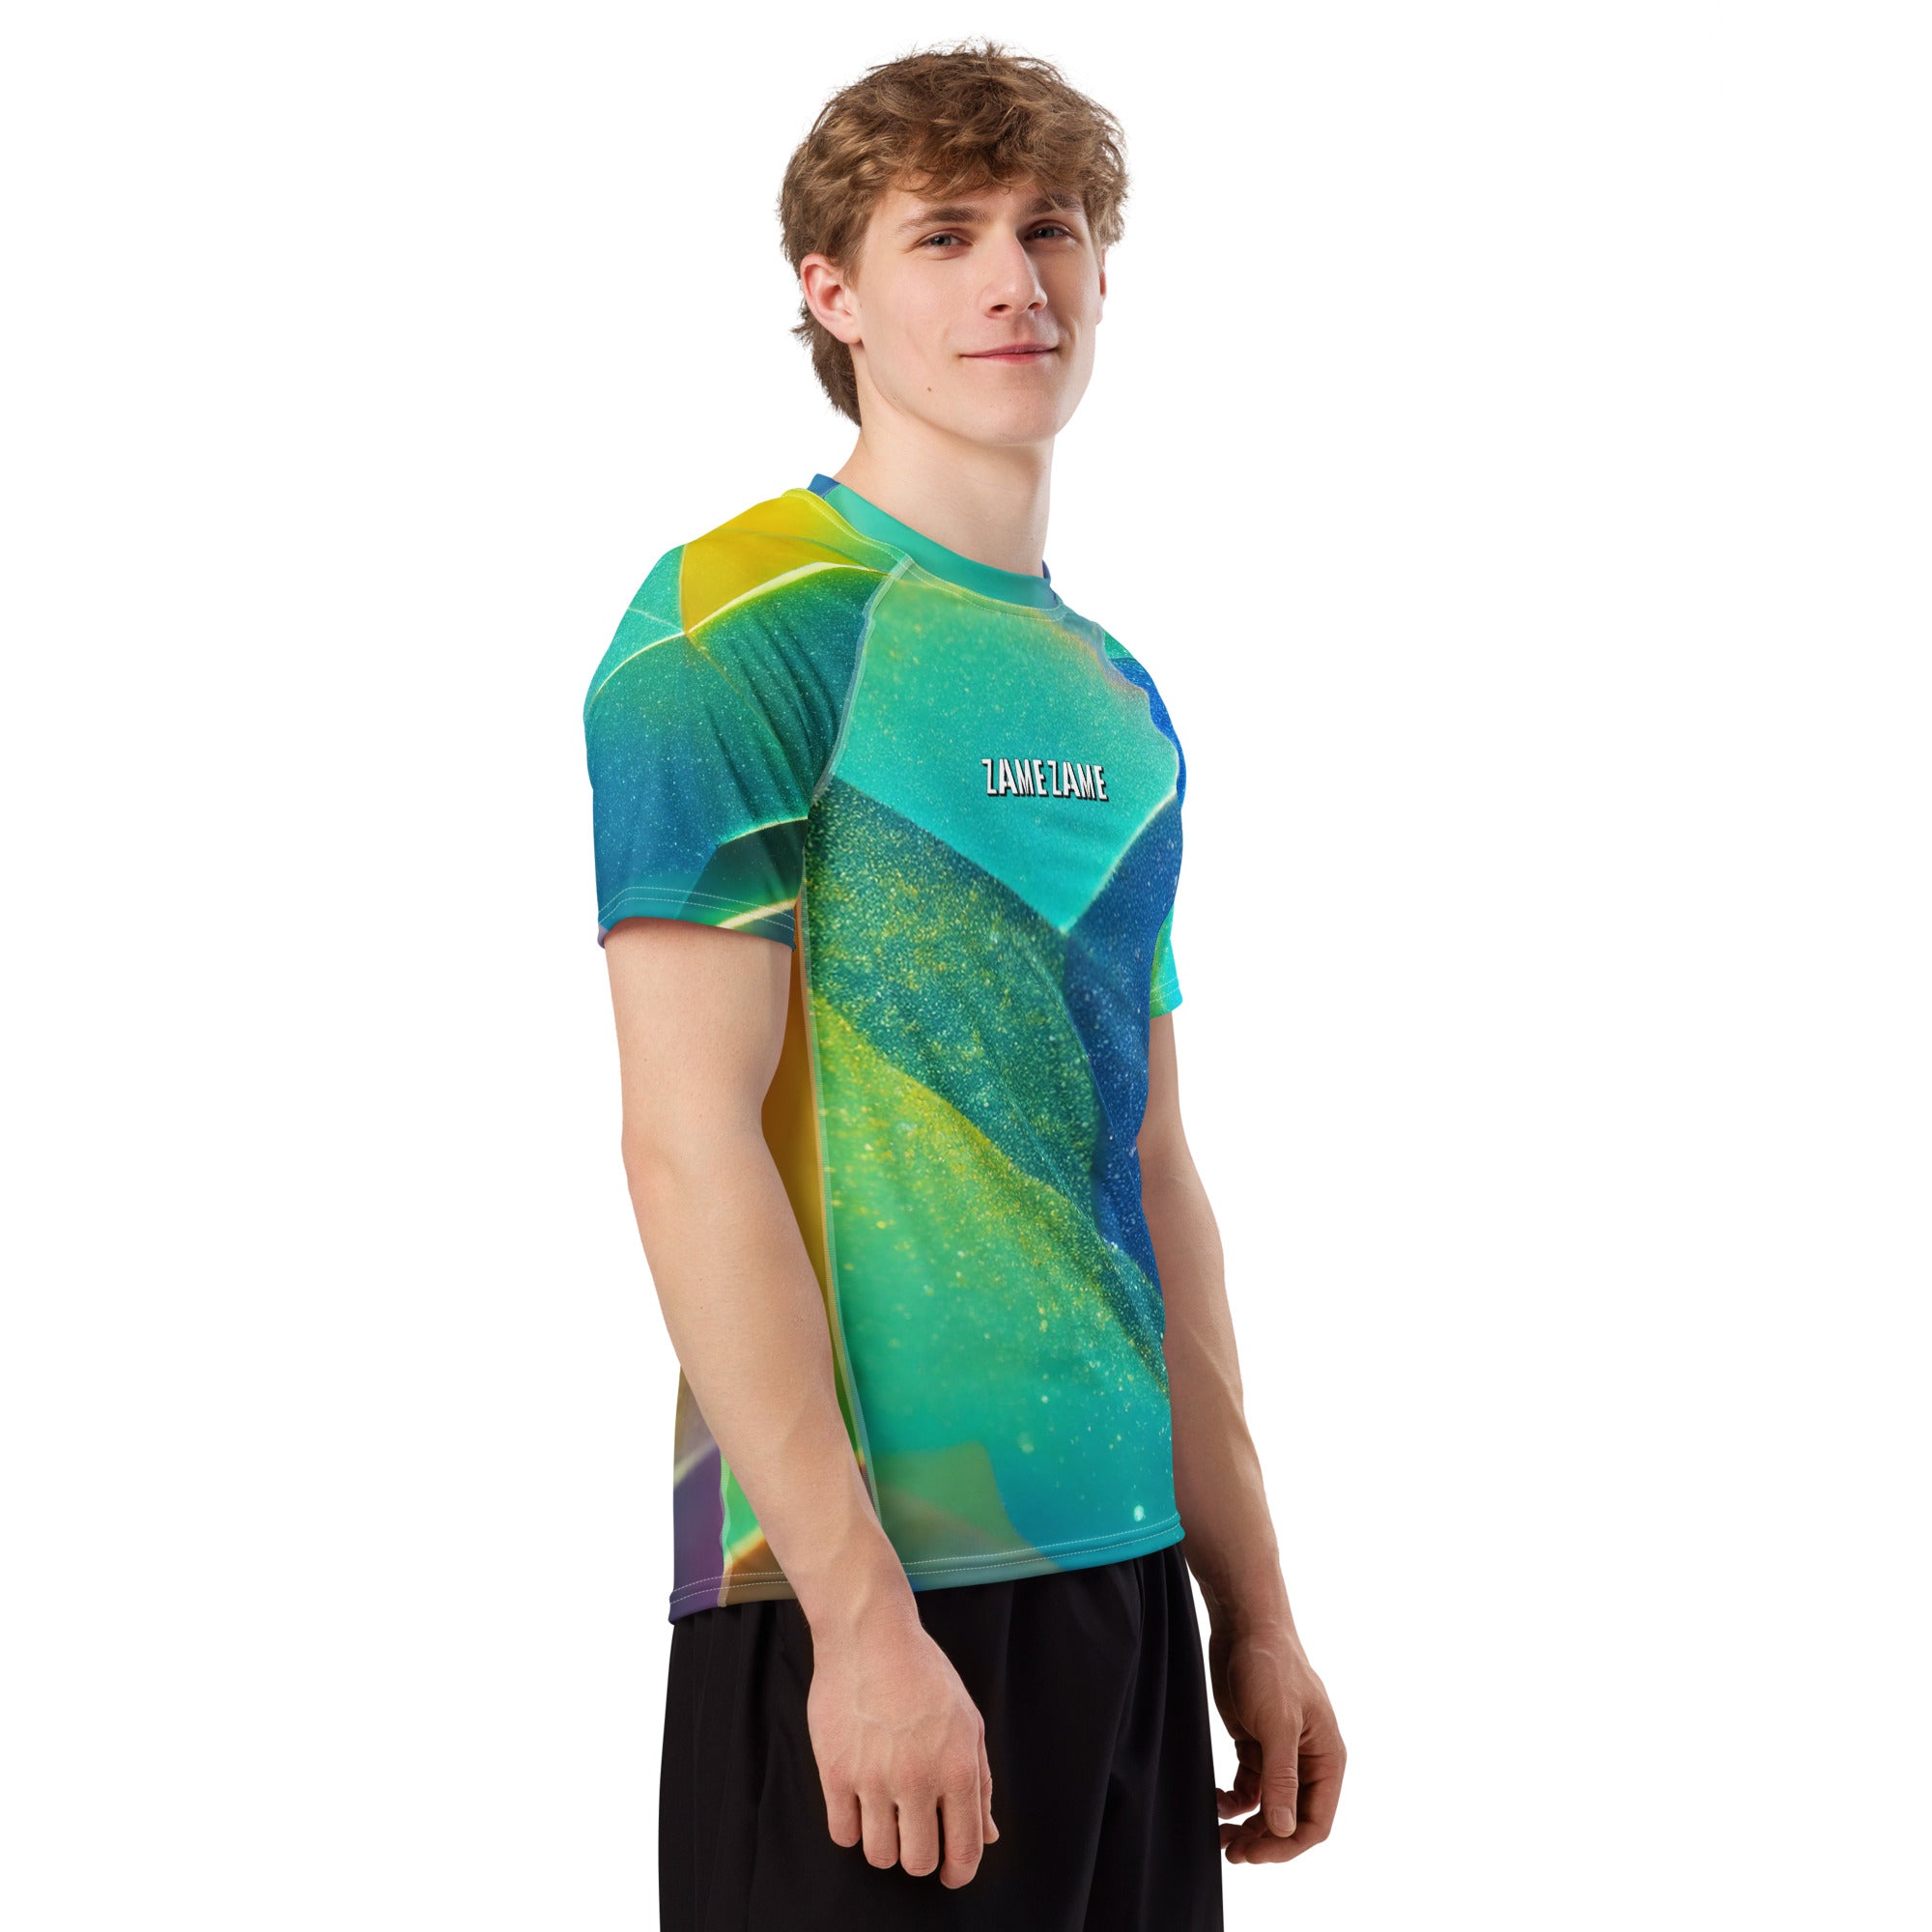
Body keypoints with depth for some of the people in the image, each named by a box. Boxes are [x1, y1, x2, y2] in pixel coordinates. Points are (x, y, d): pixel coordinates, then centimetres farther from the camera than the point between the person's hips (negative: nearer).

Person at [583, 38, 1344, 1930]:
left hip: (1125, 1579, 7)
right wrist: (860, 1612, -19)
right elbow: (691, 1142, -15)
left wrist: (1252, 1607, 13)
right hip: (861, 1581, -7)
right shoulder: (739, 625, -9)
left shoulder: (1116, 699, 14)